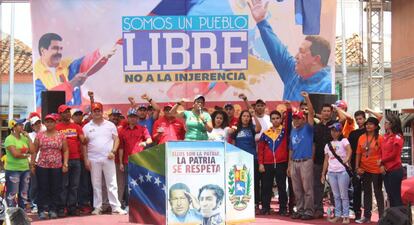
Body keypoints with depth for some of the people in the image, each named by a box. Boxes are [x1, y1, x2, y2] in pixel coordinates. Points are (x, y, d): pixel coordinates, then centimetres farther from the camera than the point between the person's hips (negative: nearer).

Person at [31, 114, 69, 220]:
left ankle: (53, 210, 12)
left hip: (57, 167, 1)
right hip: (42, 166, 0)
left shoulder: (61, 136, 4)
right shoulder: (39, 136, 4)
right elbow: (35, 151, 8)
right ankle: (42, 210, 8)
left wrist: (65, 164, -2)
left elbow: (65, 151, 6)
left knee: (56, 189, 3)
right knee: (43, 189, 2)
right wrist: (32, 164, 4)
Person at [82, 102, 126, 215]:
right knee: (96, 184, 6)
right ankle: (97, 207, 12)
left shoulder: (110, 125, 6)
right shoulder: (87, 127, 6)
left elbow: (116, 139, 6)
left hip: (108, 158, -1)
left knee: (112, 183, -1)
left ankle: (116, 207, -1)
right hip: (93, 159, 1)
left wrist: (113, 151, -8)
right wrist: (86, 159, -2)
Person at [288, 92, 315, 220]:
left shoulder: (307, 128, -1)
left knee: (307, 188, -4)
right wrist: (289, 165, 15)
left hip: (306, 162, -6)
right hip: (294, 162, 6)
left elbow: (311, 113, -15)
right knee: (297, 189, 10)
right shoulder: (293, 131, 15)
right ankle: (300, 210, 18)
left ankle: (309, 211, 1)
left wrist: (307, 98, -22)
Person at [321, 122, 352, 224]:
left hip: (343, 171, -5)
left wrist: (347, 159, -40)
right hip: (331, 172, 5)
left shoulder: (344, 141, -1)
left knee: (343, 195, -2)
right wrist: (323, 174, 13)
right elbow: (326, 160, 16)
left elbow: (349, 150, -21)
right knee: (336, 196, 9)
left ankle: (346, 216, 2)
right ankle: (338, 215, 14)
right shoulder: (328, 144, 15)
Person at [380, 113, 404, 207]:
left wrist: (382, 161, -3)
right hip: (387, 171, 8)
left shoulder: (397, 137, -12)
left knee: (396, 197, -5)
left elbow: (394, 154, -14)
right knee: (390, 196, 13)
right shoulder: (386, 136, 11)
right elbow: (382, 152, 8)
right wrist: (382, 165, -6)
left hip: (395, 170, -8)